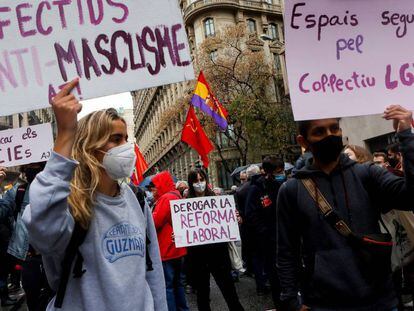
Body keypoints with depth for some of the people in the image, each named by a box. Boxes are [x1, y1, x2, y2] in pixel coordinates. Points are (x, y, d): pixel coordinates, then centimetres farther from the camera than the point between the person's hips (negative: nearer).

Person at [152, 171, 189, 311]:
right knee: (177, 283, 17)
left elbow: (155, 223, -19)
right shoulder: (177, 196, 14)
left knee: (167, 285, -2)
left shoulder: (166, 198, -15)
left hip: (166, 250, -9)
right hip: (177, 248, 10)